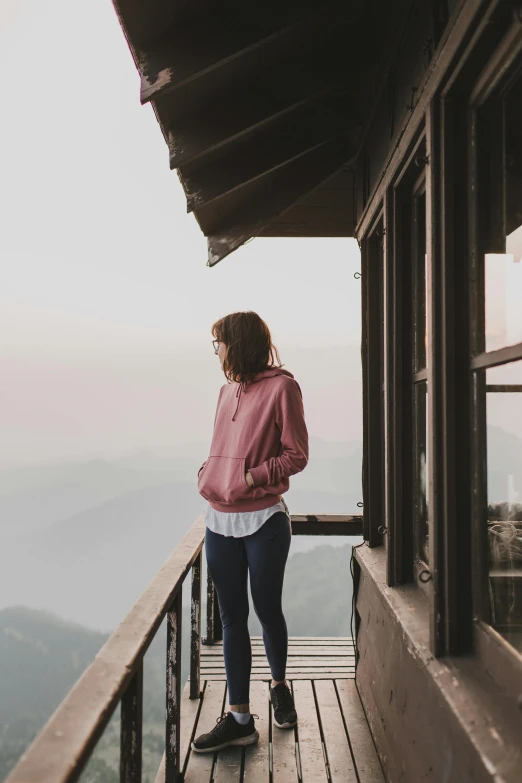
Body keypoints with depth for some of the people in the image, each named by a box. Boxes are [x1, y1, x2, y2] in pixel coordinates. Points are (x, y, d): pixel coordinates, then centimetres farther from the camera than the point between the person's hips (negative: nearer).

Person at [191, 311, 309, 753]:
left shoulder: (281, 386, -8)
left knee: (267, 610, 10)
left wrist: (253, 477, -17)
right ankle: (240, 718, 18)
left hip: (264, 521, -6)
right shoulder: (228, 390, 12)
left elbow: (297, 455, -8)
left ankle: (279, 687, 37)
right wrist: (206, 473, 3)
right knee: (232, 618, 8)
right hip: (220, 521, 6)